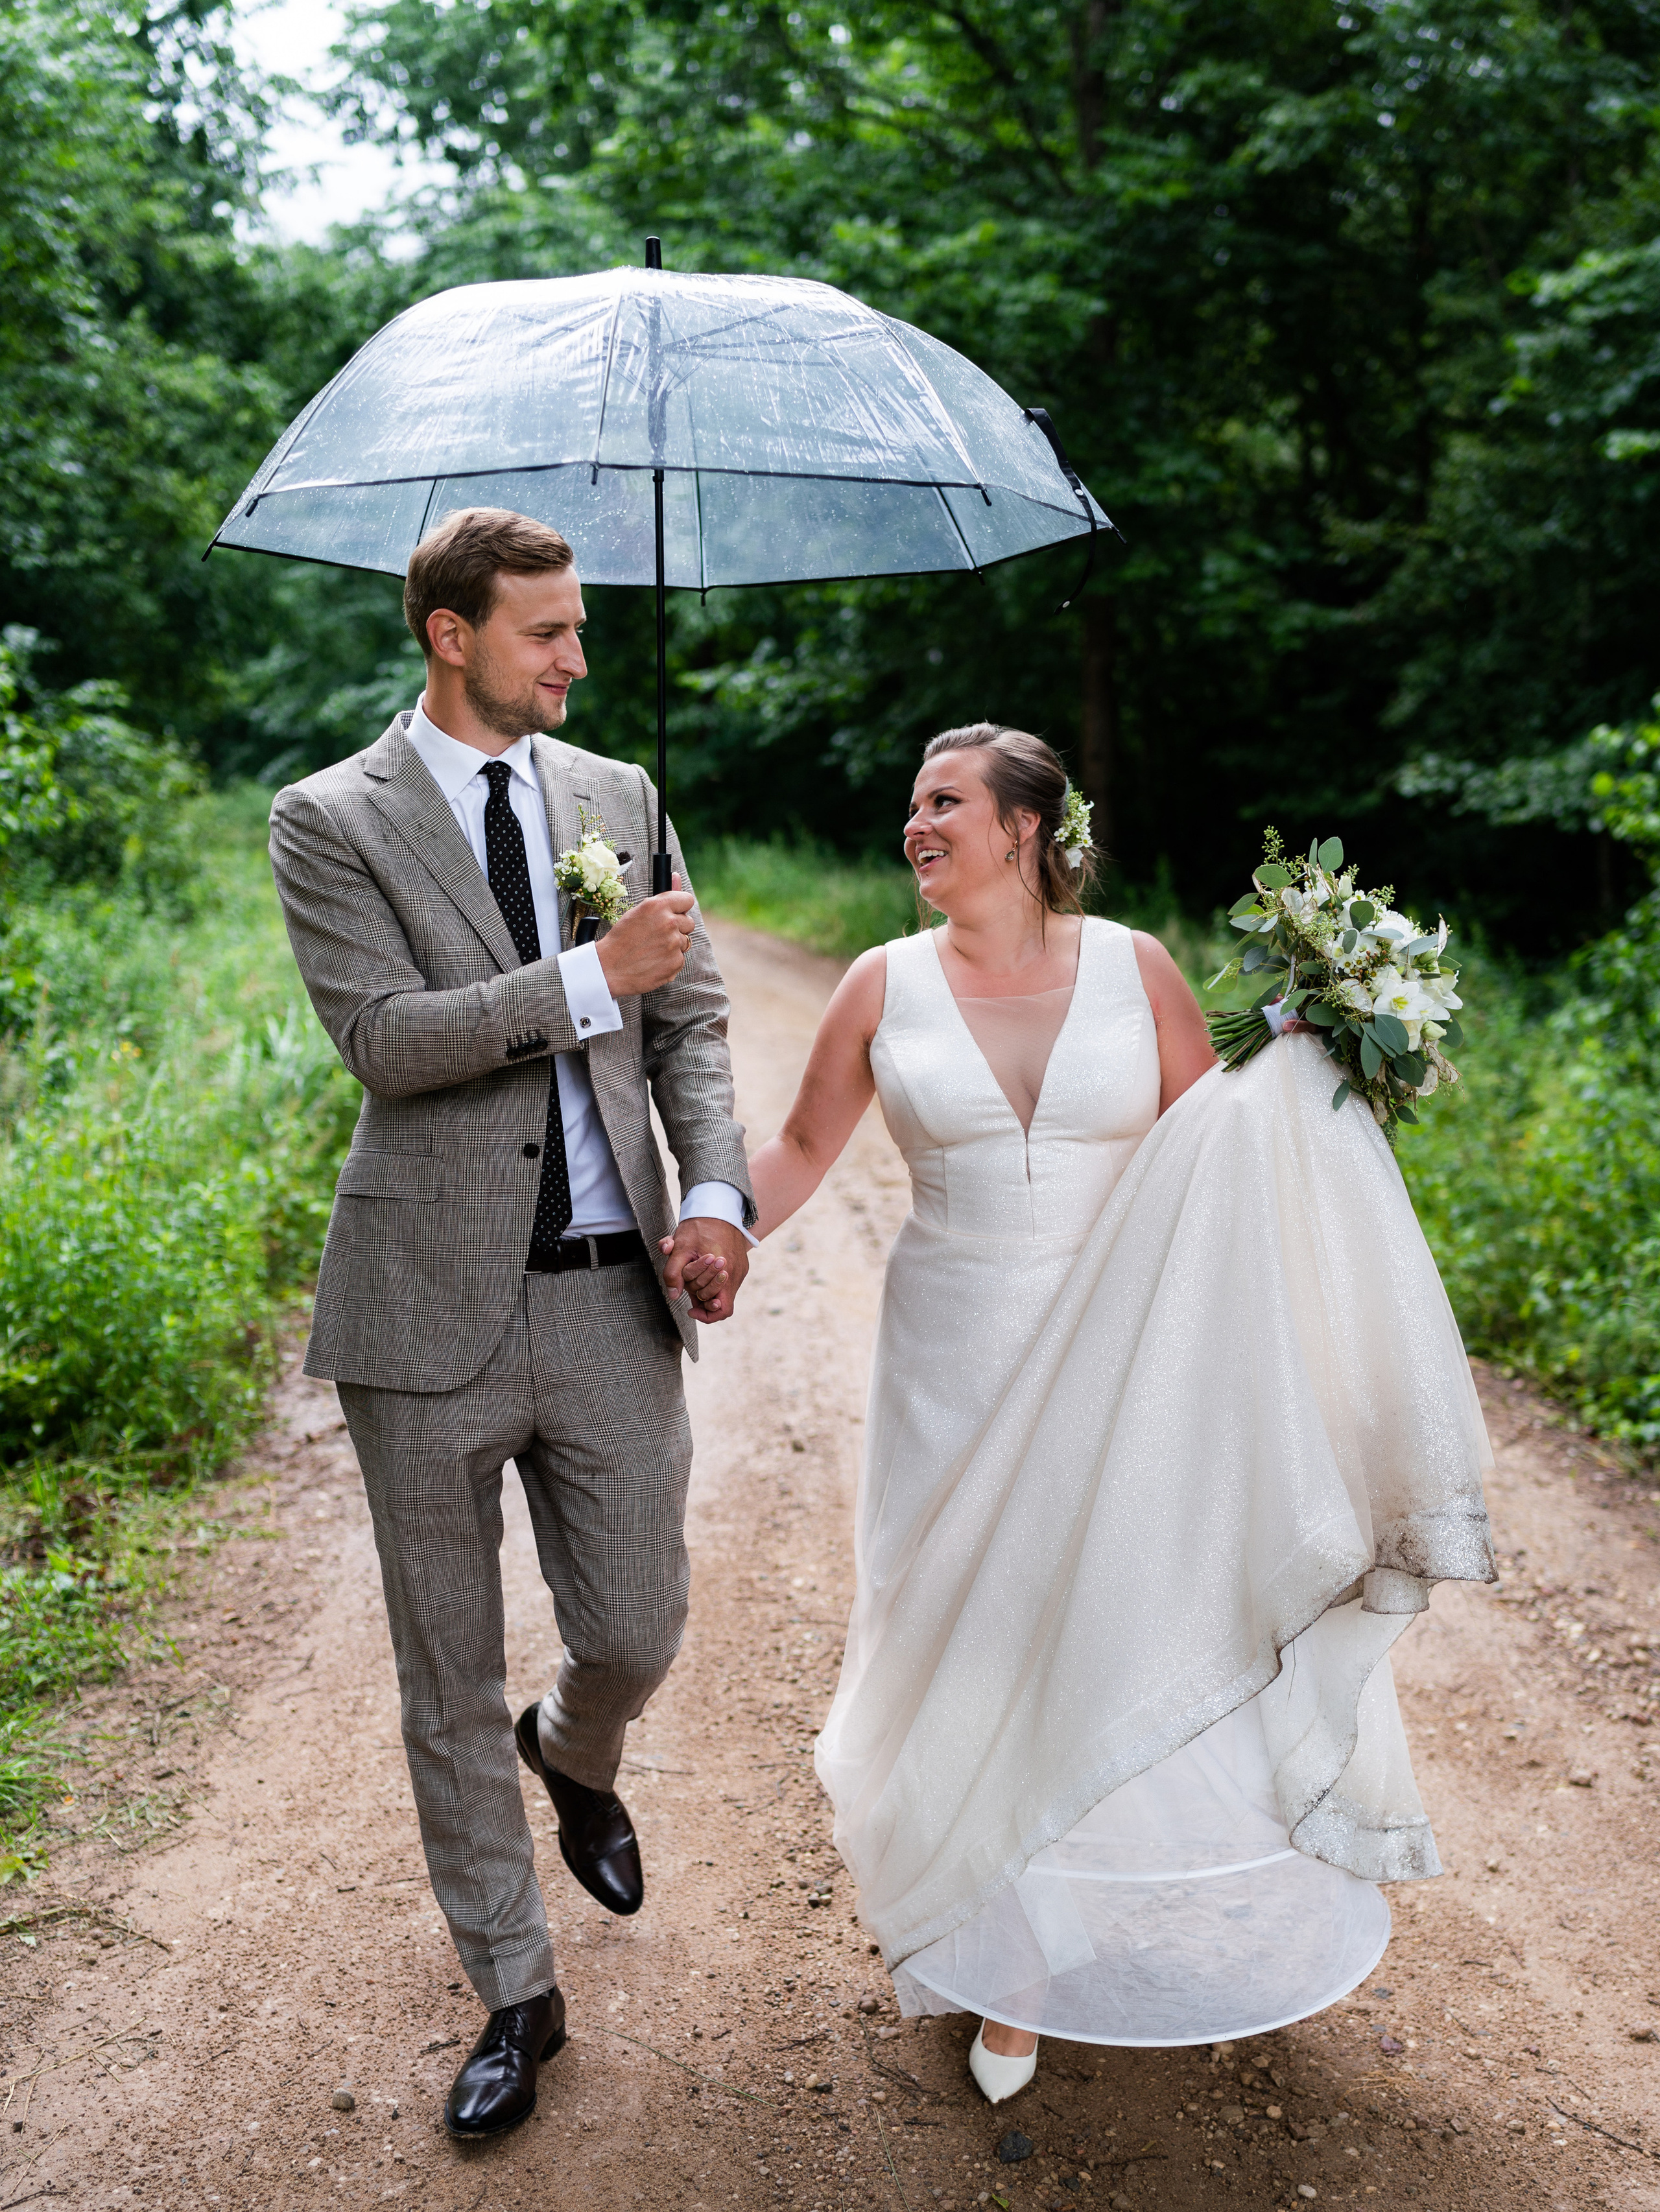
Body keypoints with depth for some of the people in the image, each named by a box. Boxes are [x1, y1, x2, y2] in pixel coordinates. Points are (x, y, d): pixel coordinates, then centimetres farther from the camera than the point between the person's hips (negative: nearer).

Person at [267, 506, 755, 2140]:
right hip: (432, 1305, -2)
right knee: (449, 1679, 9)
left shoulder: (620, 797, 10)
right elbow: (384, 1036, -14)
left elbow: (690, 1019, 9)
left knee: (637, 1634, 8)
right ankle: (515, 1995, 29)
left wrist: (720, 1188, -6)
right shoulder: (331, 820, -2)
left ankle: (573, 1757, 46)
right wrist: (593, 977, -19)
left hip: (613, 1291, 3)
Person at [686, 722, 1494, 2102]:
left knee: (1141, 1625, 8)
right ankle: (1013, 1964, 29)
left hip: (1123, 1365, 0)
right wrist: (718, 1237, -9)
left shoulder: (1136, 969, -3)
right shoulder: (887, 986, -1)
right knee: (987, 1642, 8)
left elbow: (1218, 1151, 4)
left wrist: (1301, 1078, -12)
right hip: (964, 1367, 1)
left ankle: (1201, 1938, 36)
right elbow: (805, 1146, 6)